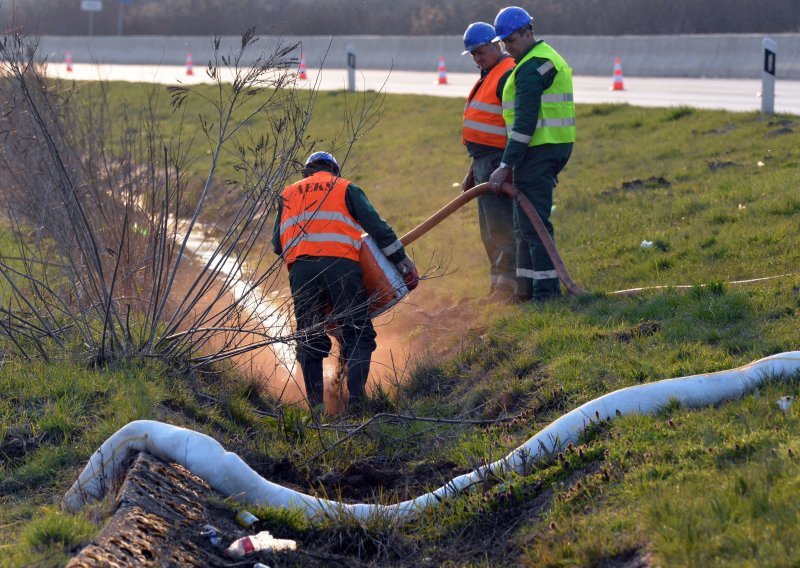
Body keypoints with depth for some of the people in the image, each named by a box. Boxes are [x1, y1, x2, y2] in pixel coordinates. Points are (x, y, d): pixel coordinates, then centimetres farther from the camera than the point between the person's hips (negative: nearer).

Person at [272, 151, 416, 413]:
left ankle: (315, 403, -2)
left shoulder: (288, 194, 28)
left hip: (301, 268, 2)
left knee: (309, 338, 8)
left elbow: (277, 242, 21)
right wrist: (400, 258, 11)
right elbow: (375, 225, 8)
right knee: (358, 334, 1)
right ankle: (355, 396, -16)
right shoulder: (346, 188, 19)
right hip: (341, 264, -2)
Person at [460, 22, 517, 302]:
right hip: (484, 162, 11)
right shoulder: (488, 77, 20)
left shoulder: (508, 75, -13)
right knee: (489, 230, 13)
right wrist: (473, 171, 27)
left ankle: (507, 285, -10)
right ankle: (498, 285, 18)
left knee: (501, 225, -11)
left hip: (499, 161, -11)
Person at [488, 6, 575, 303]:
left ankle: (546, 290, -8)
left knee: (532, 221, -8)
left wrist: (506, 166, -20)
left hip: (538, 149, -11)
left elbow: (525, 123, -21)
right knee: (526, 222, 14)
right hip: (557, 146, 11)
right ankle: (527, 289, 17)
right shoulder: (549, 57, 20)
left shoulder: (532, 67, -15)